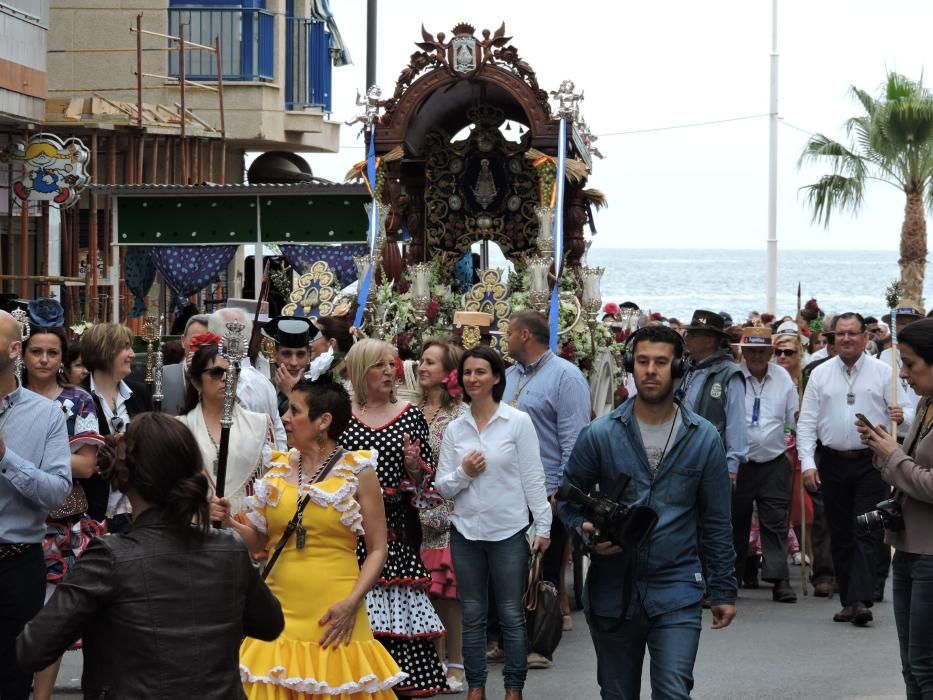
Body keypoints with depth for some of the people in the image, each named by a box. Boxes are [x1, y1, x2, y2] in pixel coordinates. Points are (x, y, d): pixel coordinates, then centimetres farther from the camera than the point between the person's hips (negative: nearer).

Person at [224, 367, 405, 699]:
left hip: (333, 616, -3)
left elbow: (377, 549, -3)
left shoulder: (358, 471, -2)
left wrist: (352, 602, -14)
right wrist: (229, 523, -6)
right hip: (280, 610, 3)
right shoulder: (279, 470, 8)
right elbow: (260, 540, 13)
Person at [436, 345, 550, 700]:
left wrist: (543, 527, -5)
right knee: (472, 615, 10)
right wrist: (463, 473, -13)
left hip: (509, 532, -3)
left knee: (512, 615, 3)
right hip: (466, 531, 3)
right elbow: (442, 486, 6)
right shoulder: (455, 429, 5)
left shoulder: (518, 422, -4)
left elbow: (533, 478, -3)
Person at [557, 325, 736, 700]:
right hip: (612, 590, 1)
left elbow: (716, 521, 5)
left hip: (677, 591, -1)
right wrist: (586, 530, -14)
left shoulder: (704, 438, 0)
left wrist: (723, 590, 4)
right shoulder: (601, 434, -2)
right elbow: (567, 498, 7)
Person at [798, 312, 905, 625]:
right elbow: (806, 422, 5)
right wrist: (807, 463, -5)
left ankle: (861, 600, -16)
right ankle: (848, 601, 13)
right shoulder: (820, 374, 6)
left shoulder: (882, 373, 2)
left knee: (866, 533, -9)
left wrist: (900, 418, -22)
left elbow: (898, 415, 3)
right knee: (840, 535, 7)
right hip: (833, 464, 3)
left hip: (870, 463, -3)